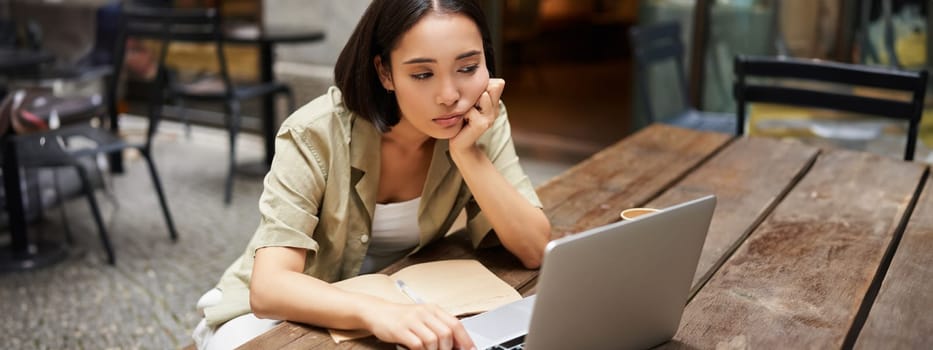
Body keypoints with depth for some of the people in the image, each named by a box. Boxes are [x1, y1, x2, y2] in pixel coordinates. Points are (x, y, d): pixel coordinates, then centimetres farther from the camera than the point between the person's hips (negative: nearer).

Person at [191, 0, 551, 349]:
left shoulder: (481, 121, -13)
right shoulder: (317, 133, -24)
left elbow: (535, 250, -15)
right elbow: (269, 287, -31)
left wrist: (467, 153, -27)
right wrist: (378, 312, -49)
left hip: (399, 304, 3)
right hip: (283, 309, -2)